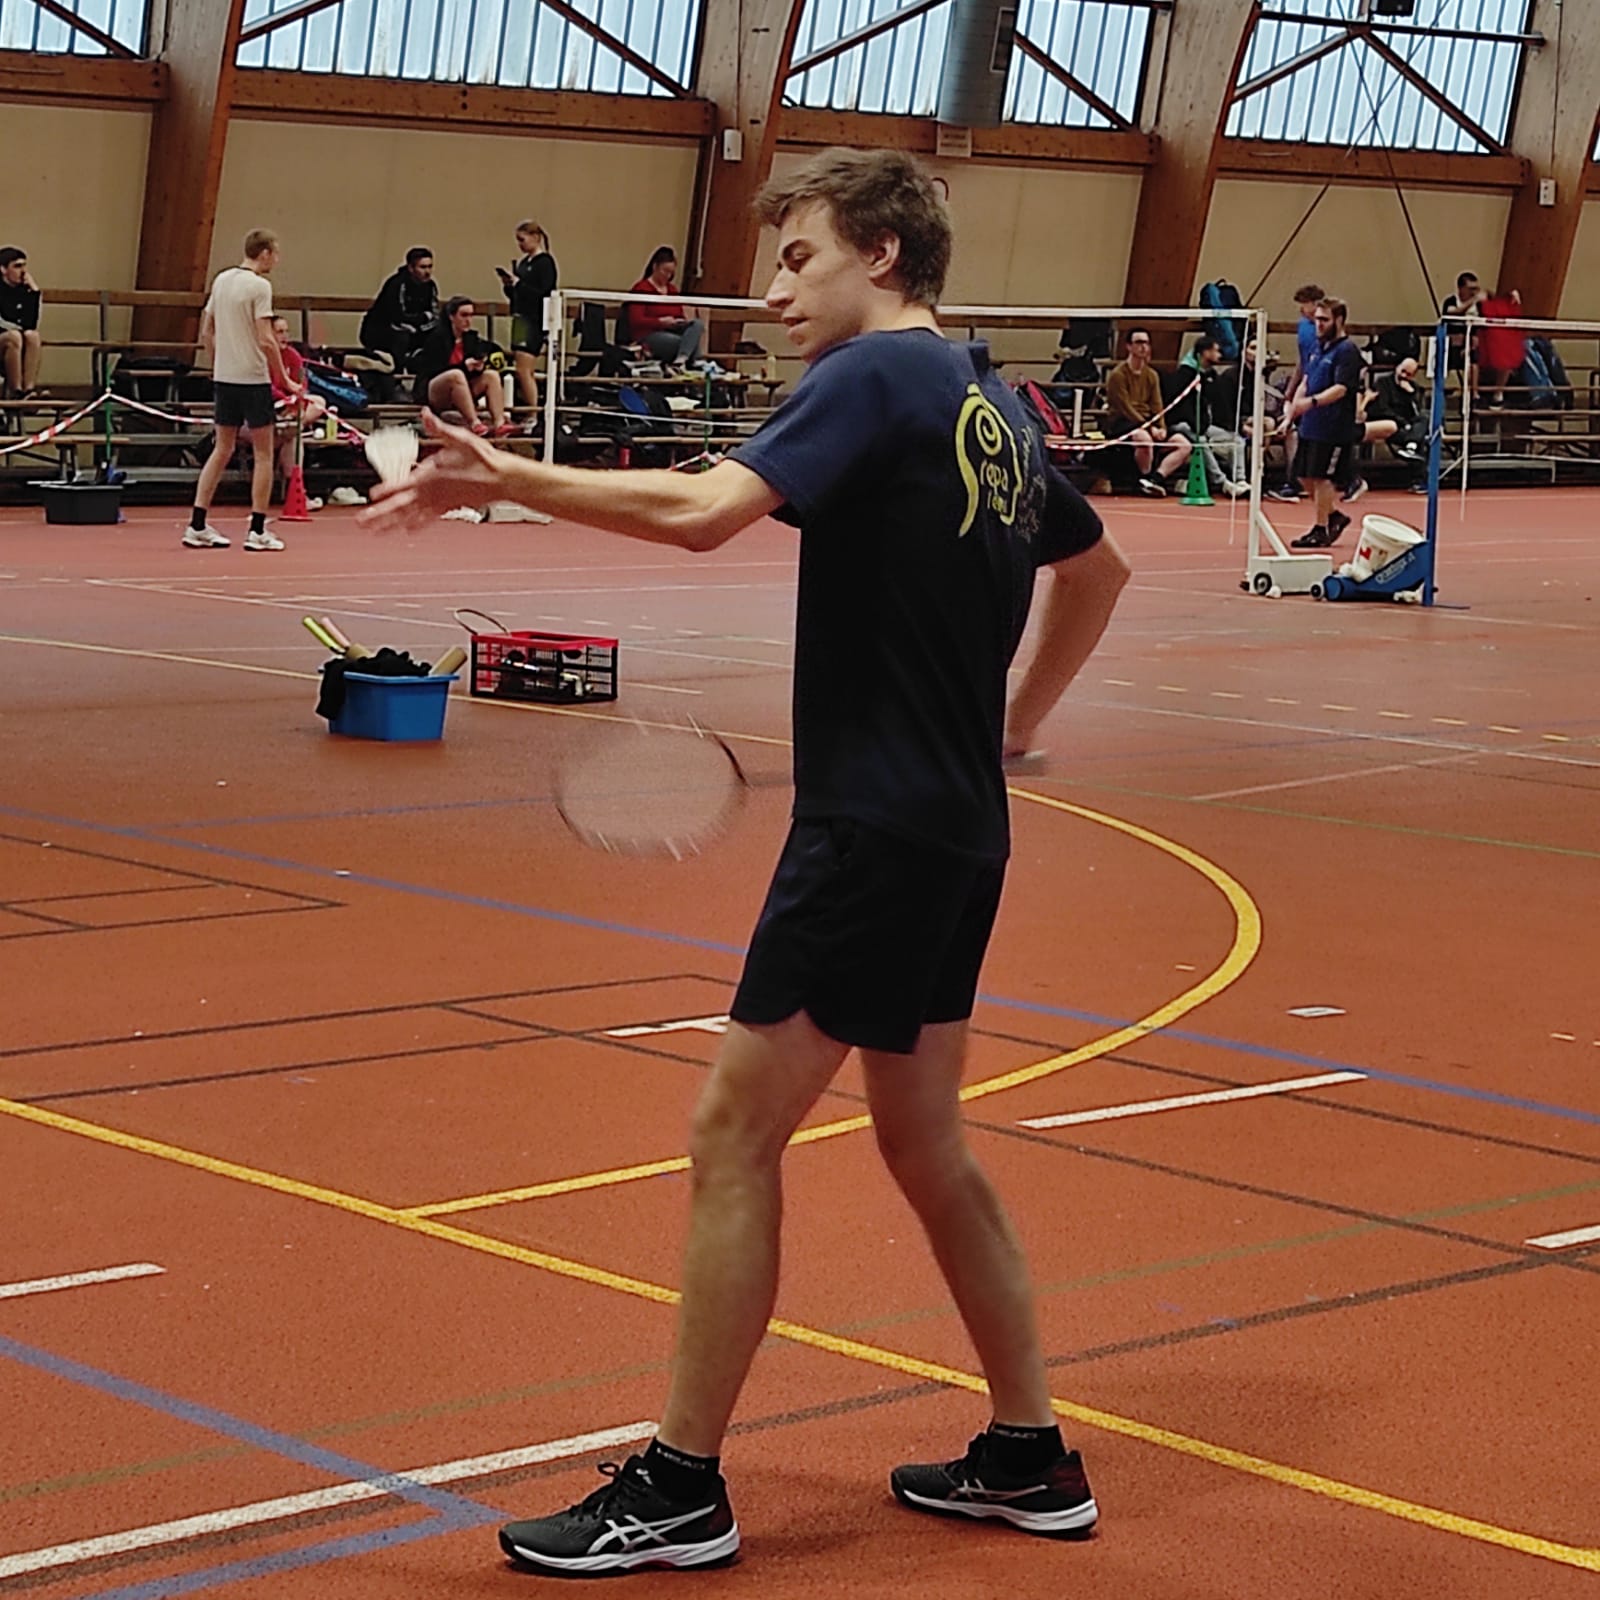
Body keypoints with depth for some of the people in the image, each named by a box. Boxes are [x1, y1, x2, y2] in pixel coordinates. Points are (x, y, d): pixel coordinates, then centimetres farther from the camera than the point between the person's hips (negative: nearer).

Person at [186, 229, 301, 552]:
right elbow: (265, 340, -18)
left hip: (223, 377, 7)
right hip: (253, 378, -7)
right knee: (263, 453, 2)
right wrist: (286, 380, -11)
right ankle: (257, 531, 2)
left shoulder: (222, 280, 9)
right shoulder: (259, 286, -13)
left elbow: (206, 332, 14)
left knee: (222, 449, 13)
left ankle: (198, 525, 10)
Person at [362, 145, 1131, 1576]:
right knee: (925, 1142, 18)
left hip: (874, 824, -9)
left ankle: (681, 1492, 2)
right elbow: (1097, 566, 29)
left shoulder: (877, 376, -13)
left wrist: (508, 480, -21)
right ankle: (1030, 1458, 25)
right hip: (961, 828, 9)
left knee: (736, 1136, -4)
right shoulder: (990, 403, 14)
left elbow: (704, 509, -28)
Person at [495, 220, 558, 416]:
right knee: (525, 372, 9)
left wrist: (517, 283, -16)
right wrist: (508, 284, 0)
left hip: (534, 321, -9)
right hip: (520, 317, 9)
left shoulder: (545, 262, -8)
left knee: (524, 371, -13)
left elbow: (542, 294, -17)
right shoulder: (524, 262, 16)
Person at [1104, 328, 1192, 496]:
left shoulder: (1152, 375, 15)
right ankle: (1145, 478, -19)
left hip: (1147, 422, 7)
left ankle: (1156, 477, -27)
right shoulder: (1117, 375, -6)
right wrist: (1150, 428, -21)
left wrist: (1161, 428, -11)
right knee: (1145, 438, -41)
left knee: (1185, 445, -11)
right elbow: (1126, 409, -14)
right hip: (1122, 424, -7)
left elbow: (1157, 406, 9)